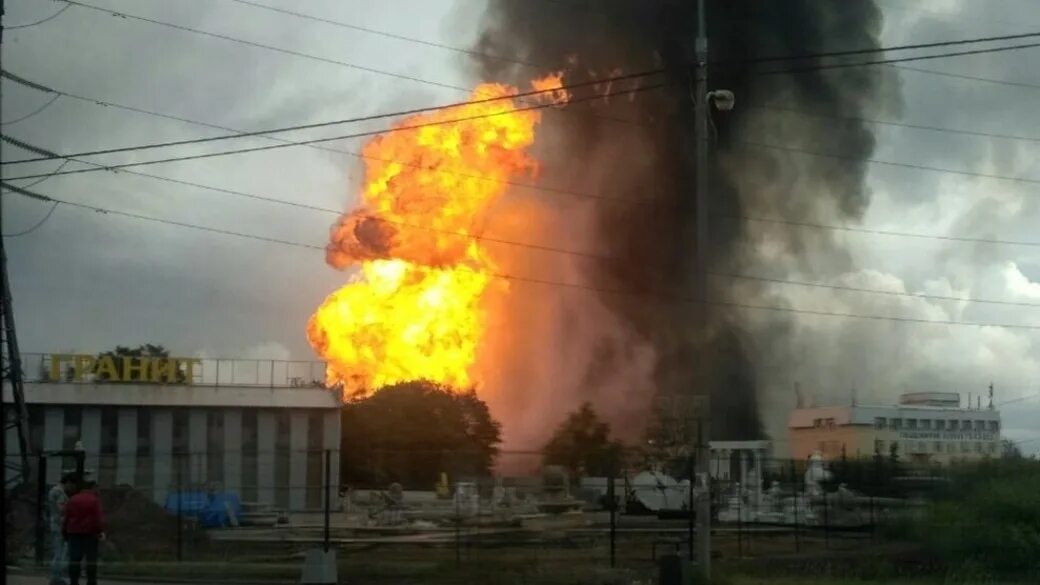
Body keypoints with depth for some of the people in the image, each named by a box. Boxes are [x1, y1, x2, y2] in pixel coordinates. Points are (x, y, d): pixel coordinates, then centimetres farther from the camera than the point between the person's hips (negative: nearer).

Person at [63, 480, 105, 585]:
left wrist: (66, 532, 18)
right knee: (91, 559, -2)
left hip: (75, 533, 4)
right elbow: (99, 517, -14)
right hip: (90, 533, -4)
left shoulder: (72, 500, 11)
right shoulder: (94, 500, -4)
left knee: (74, 559, 2)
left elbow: (67, 517, 12)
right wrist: (101, 531, -18)